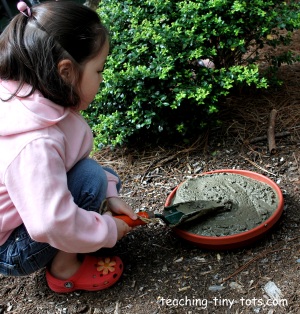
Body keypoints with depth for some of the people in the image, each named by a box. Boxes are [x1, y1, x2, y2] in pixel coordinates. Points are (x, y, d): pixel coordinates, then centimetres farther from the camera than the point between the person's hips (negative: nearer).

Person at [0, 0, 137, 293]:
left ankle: (65, 258, 6)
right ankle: (64, 268, -6)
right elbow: (50, 223, -40)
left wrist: (110, 196, -3)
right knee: (91, 175, -24)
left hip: (26, 220, 9)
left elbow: (74, 158, 7)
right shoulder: (36, 144, -37)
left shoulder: (43, 109, -7)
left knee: (107, 177, 6)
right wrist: (108, 230, -23)